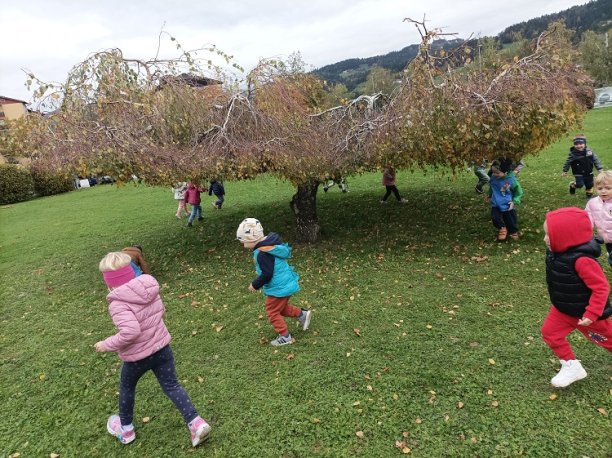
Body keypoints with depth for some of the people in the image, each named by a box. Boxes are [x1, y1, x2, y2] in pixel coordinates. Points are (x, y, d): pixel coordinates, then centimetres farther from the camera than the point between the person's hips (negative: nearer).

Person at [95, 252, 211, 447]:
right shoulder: (150, 289, -5)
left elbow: (130, 332, -34)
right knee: (171, 386, 14)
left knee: (126, 388, 24)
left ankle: (125, 428, 45)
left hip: (137, 356, -5)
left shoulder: (118, 304, -25)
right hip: (161, 347, 5)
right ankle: (196, 423, 5)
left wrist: (107, 345, -19)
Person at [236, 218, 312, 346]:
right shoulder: (272, 243, 3)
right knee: (281, 307, 28)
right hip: (286, 283, 10)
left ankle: (285, 336, 18)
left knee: (272, 312, 9)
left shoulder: (262, 253, -27)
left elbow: (267, 274, -26)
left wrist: (255, 285, -10)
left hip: (278, 288, -10)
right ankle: (302, 314, 30)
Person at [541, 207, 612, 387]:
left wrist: (591, 315, -31)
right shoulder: (557, 253, -9)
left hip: (587, 313, -7)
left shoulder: (582, 260, -36)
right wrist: (560, 300, 18)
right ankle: (571, 366, 20)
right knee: (550, 332, 6)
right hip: (563, 309, 8)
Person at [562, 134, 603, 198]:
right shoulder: (572, 154, -17)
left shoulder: (589, 152, -8)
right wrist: (564, 171, -1)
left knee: (589, 185, 14)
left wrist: (600, 168, -4)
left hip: (588, 173, 4)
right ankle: (572, 185, 19)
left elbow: (596, 160, -1)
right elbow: (568, 162, -5)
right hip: (578, 174, -3)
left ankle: (589, 195, 41)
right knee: (579, 184, -16)